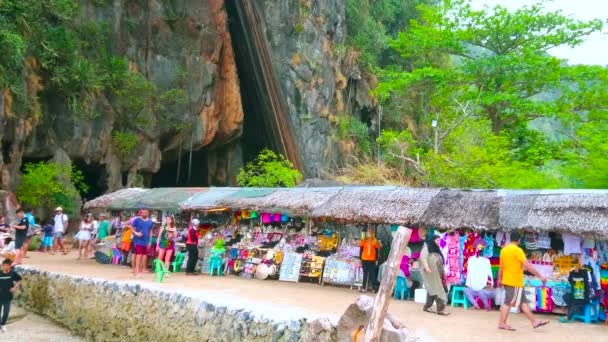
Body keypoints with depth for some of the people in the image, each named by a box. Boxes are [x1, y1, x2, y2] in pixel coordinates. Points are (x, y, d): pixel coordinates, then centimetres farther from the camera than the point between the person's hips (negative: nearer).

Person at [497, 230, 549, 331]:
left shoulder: (504, 250, 8)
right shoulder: (517, 250, -15)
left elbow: (501, 266, 13)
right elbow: (527, 266, -20)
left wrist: (499, 279, 20)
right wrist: (540, 276, -15)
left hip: (507, 280, 8)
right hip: (515, 282, -8)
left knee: (523, 302, 12)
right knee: (508, 302, -2)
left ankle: (534, 322, 16)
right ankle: (502, 323, 2)